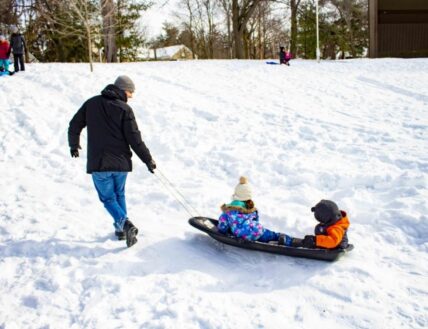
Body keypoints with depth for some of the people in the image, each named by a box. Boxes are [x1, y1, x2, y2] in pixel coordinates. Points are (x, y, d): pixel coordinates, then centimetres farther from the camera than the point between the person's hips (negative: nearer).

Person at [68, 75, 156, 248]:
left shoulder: (91, 103, 5)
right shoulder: (124, 109, -6)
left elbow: (74, 126, 12)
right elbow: (135, 139, -10)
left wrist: (74, 145, 30)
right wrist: (148, 160, 0)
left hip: (98, 163, 0)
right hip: (121, 162, 0)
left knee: (108, 198, 7)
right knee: (119, 194, 21)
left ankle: (125, 224, -15)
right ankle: (121, 229, 23)